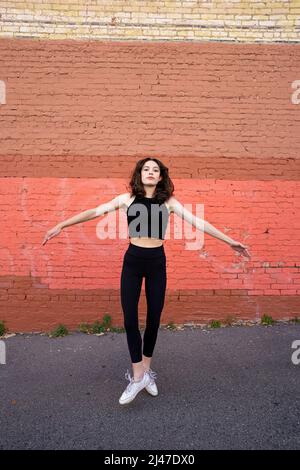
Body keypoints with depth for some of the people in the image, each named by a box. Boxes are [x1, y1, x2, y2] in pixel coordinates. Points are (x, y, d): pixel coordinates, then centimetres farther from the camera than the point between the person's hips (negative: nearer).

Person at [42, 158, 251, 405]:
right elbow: (95, 212, -1)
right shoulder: (127, 198, 0)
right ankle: (138, 376, 16)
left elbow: (197, 222, -2)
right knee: (130, 319, -1)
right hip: (132, 261, 0)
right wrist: (61, 225, -3)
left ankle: (145, 370, 31)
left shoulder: (169, 202, 0)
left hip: (157, 262, 1)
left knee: (154, 318, 9)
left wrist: (230, 241, -3)